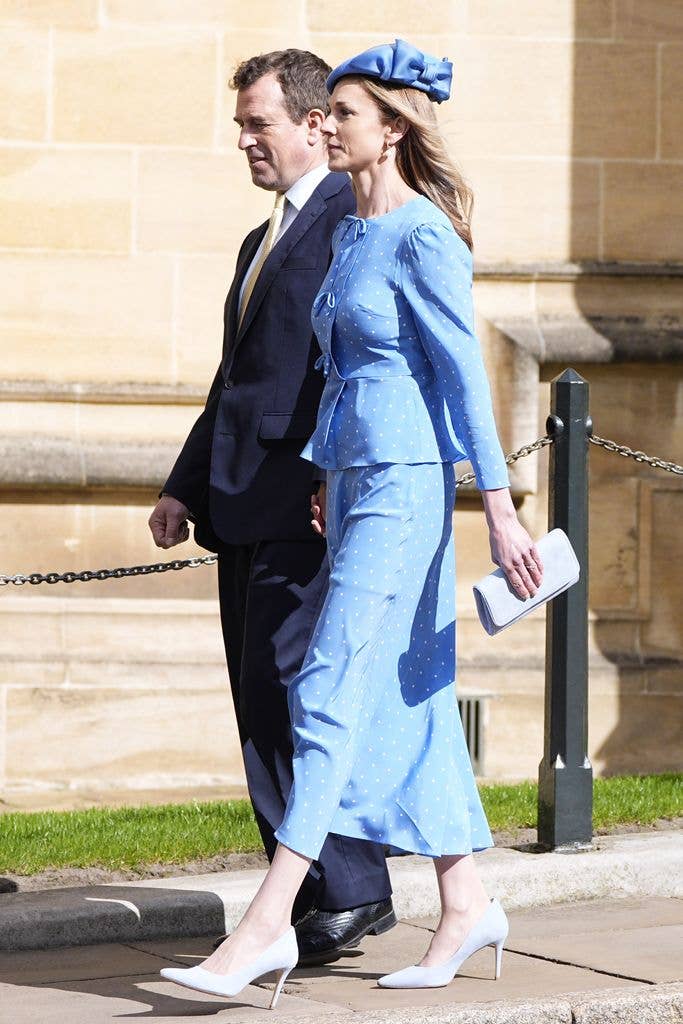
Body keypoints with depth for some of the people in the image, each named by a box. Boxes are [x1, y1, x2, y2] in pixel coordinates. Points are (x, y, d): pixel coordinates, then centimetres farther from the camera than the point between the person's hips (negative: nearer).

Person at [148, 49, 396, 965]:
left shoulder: (355, 220, -6)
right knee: (263, 712, 8)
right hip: (247, 511, 10)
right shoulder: (263, 242, 24)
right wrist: (186, 488, 19)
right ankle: (322, 901, 13)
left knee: (286, 700, -12)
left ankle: (350, 891, -5)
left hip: (309, 505, -10)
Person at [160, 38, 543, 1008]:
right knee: (406, 699, 10)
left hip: (404, 489, -9)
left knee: (331, 689, -13)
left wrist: (500, 509, -16)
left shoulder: (422, 238, -12)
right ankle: (466, 904, 17)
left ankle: (268, 924, -15)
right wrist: (326, 481, 23)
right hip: (355, 481, 9)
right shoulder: (350, 234, 14)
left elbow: (466, 376, -15)